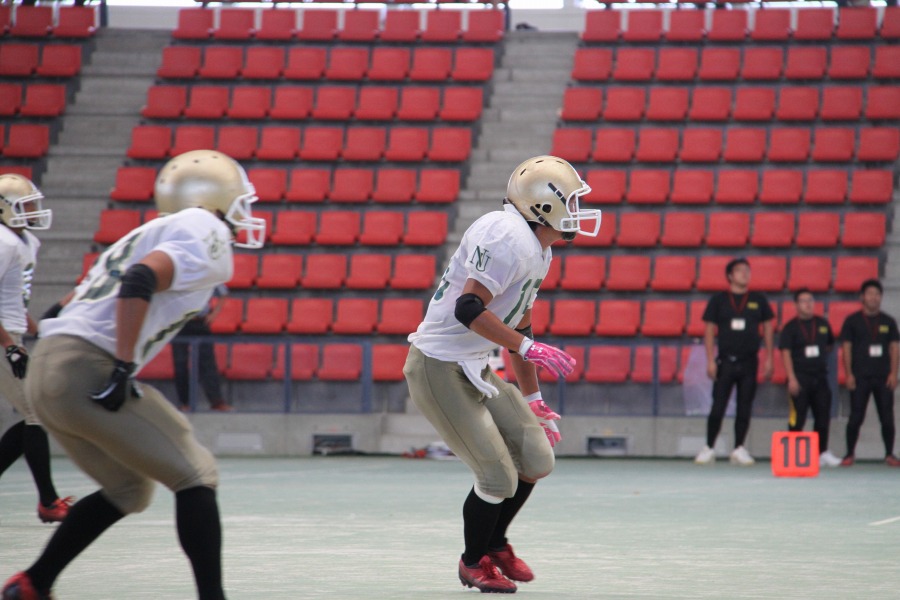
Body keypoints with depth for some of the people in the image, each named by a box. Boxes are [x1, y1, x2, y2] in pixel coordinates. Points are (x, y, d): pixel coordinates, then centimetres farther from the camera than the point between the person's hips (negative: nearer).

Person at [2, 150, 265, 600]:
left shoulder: (146, 237, 27)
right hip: (88, 369, -9)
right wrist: (124, 370, -21)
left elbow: (75, 305, 26)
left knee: (129, 490, 22)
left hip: (45, 368, 9)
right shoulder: (206, 234, -1)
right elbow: (139, 283, -19)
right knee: (195, 477, -1)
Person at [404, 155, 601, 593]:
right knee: (499, 477, -8)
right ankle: (474, 563, 17)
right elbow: (468, 309, -29)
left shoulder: (538, 252, 12)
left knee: (537, 461, 7)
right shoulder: (508, 237, -20)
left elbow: (518, 330, 21)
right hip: (439, 370, -10)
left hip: (473, 371, 10)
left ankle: (495, 542, 30)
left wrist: (533, 402, 24)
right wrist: (531, 348, -27)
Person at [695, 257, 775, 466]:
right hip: (725, 361, -2)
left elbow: (767, 328, 12)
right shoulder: (718, 300, 3)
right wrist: (710, 360, -4)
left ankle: (739, 449, 13)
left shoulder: (758, 300, 8)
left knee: (745, 408, 4)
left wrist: (768, 359, 5)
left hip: (749, 362, 2)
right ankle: (709, 449, 6)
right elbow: (710, 330, 3)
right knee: (718, 407, -4)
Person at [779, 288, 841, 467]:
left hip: (820, 376, 5)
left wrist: (820, 358, 12)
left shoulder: (823, 324, 10)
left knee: (823, 414, 7)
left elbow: (829, 345, 26)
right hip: (800, 377, -5)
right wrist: (791, 378, -16)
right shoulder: (791, 327, -4)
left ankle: (822, 451, 16)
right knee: (798, 416, -6)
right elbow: (785, 352, -9)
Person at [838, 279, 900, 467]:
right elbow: (846, 348, 1)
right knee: (856, 417, -2)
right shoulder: (852, 321, 3)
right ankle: (850, 454, 7)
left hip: (883, 377, 2)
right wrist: (849, 374, -6)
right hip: (860, 377, -2)